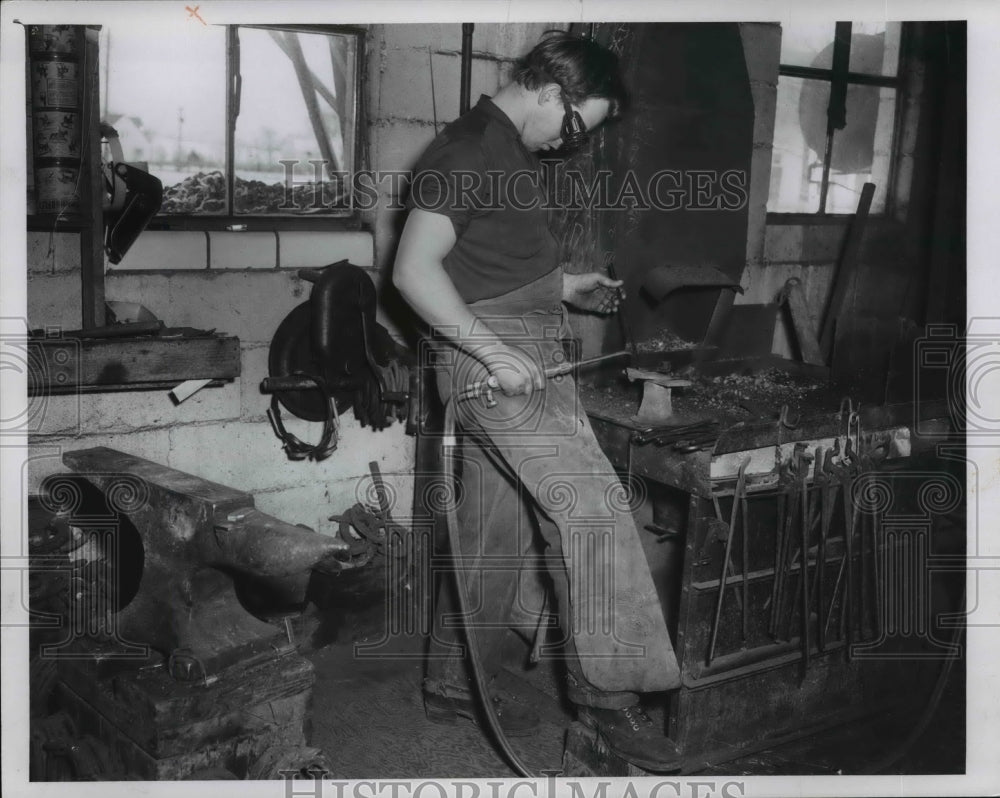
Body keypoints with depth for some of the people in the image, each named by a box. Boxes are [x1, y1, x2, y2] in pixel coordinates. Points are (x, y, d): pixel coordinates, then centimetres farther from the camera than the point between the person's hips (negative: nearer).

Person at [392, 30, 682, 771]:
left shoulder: (513, 152, 19)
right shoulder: (467, 150, -12)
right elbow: (414, 269, -20)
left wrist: (566, 285, 21)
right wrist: (495, 352, -23)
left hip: (520, 359, 10)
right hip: (495, 360, -10)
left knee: (497, 531, 12)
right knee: (593, 506, -13)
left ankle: (454, 685, 24)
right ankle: (606, 692, -5)